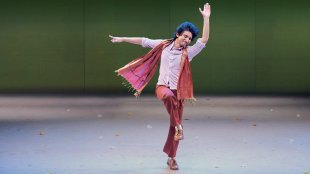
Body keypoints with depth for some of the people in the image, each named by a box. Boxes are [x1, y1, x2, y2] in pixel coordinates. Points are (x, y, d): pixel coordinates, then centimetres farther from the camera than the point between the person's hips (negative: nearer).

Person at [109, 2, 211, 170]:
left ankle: (171, 158, 13)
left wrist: (206, 18, -22)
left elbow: (204, 40, -15)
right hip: (162, 86, -1)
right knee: (169, 96, -40)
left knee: (174, 125, 1)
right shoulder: (163, 45, 2)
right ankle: (178, 127, -28)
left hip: (178, 91, 1)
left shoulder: (188, 52, -2)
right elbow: (143, 41, 10)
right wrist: (122, 39, 13)